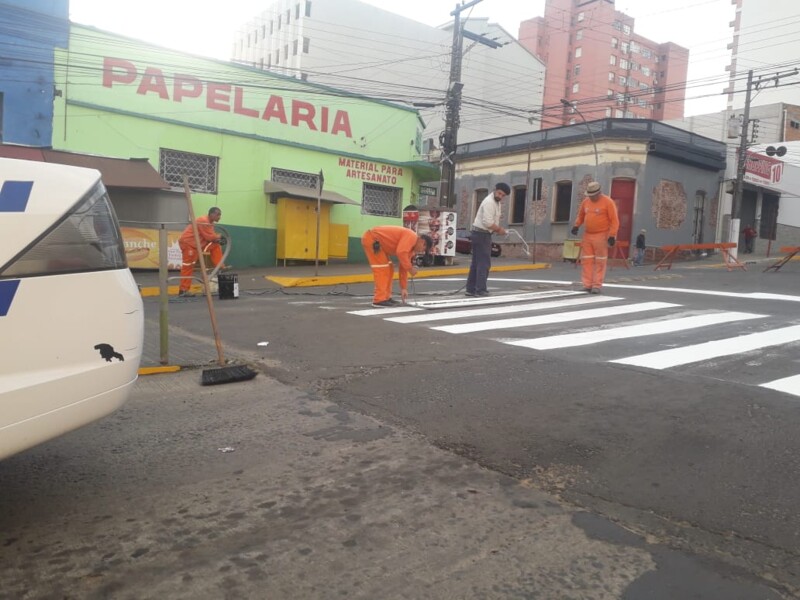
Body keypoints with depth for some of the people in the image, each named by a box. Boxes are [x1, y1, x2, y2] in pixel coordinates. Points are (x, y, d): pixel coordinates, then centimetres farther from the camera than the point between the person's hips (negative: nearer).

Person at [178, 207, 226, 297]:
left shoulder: (210, 222, 10)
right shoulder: (203, 221, -21)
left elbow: (211, 236, 8)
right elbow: (209, 237, -22)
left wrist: (218, 239, -12)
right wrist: (219, 236, -5)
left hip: (198, 243, 10)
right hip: (187, 242, -10)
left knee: (216, 246, 8)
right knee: (188, 266, -9)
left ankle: (220, 268, 7)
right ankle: (183, 290, -5)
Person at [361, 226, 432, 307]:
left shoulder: (410, 247, 11)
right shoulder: (411, 237, -17)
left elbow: (403, 268, 15)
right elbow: (401, 253, -32)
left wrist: (404, 288, 14)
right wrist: (410, 268, -19)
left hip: (378, 242, 10)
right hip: (371, 239, -10)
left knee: (389, 268, 11)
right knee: (382, 268, -12)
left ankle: (385, 298, 17)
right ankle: (379, 300, -11)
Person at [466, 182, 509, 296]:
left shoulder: (496, 202, 16)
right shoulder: (489, 202, -17)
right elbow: (487, 222, -24)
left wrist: (498, 229, 5)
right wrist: (499, 229, -13)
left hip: (483, 234, 10)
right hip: (481, 234, -10)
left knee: (476, 262, 11)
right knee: (484, 262, -8)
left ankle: (471, 289, 15)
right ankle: (480, 289, -7)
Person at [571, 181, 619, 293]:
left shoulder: (608, 202, -8)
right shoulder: (586, 201, 7)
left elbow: (614, 220, -10)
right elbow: (581, 215, 21)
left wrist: (612, 235, -17)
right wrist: (577, 225, 2)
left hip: (601, 236, -5)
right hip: (587, 235, 5)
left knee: (600, 262, -3)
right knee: (587, 260, 3)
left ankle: (597, 286, 1)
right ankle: (587, 285, 6)